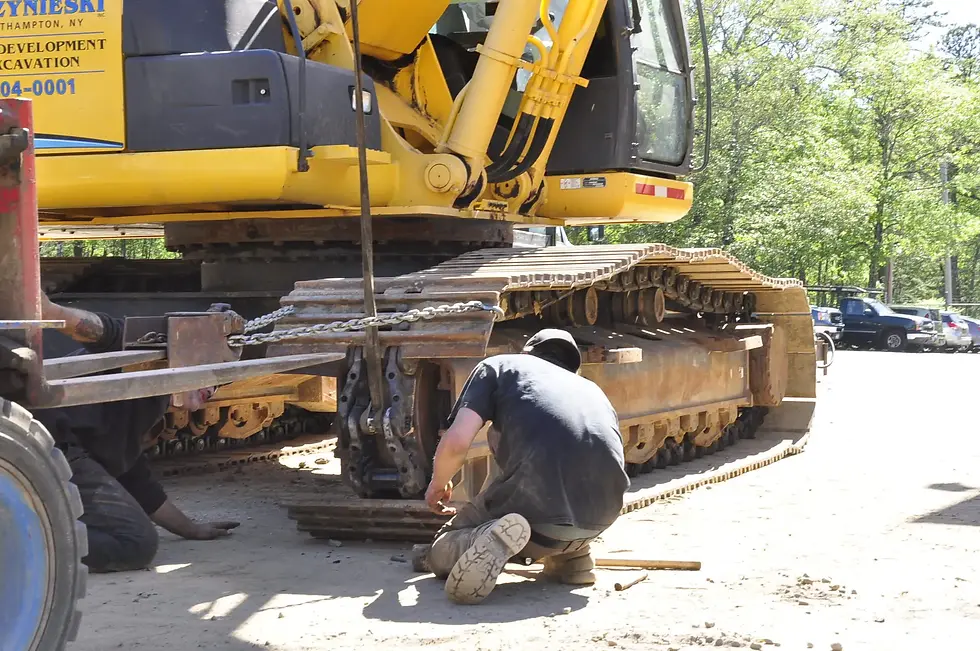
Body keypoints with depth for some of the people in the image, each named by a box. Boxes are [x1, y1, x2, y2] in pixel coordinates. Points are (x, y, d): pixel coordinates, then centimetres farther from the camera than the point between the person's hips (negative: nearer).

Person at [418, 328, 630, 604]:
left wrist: (437, 485, 28)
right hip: (603, 517, 5)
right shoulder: (593, 390, 33)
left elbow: (456, 443, 5)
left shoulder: (499, 366, 20)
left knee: (438, 555, 21)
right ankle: (571, 554, 17)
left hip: (539, 508, -5)